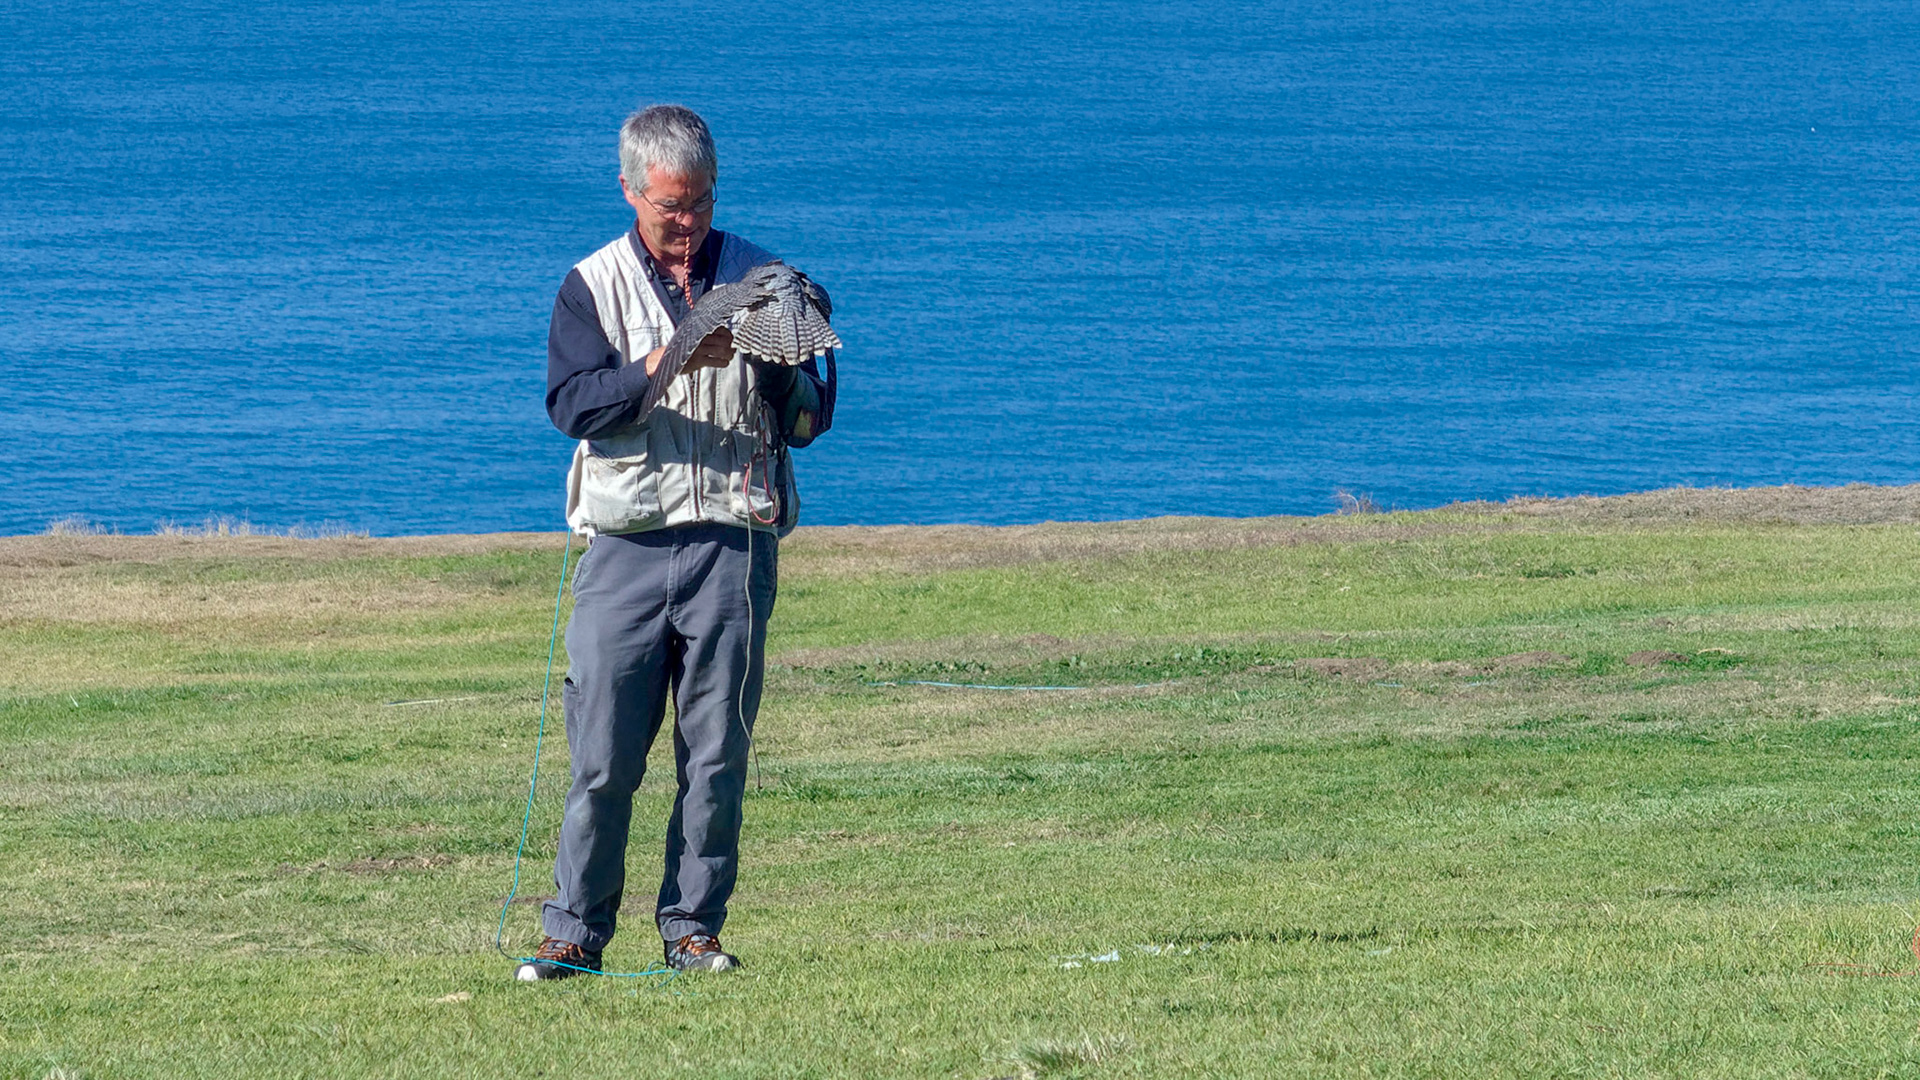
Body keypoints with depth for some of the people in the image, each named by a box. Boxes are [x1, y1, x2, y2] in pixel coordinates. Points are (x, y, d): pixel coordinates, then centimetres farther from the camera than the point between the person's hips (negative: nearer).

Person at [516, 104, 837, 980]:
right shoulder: (593, 286, 8)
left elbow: (812, 417, 7)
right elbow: (570, 404, -8)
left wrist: (776, 369, -13)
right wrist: (663, 364, -22)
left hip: (732, 542, 1)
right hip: (626, 543, -1)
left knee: (717, 754, 1)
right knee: (603, 754, -4)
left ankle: (692, 926, 9)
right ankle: (575, 931, 3)